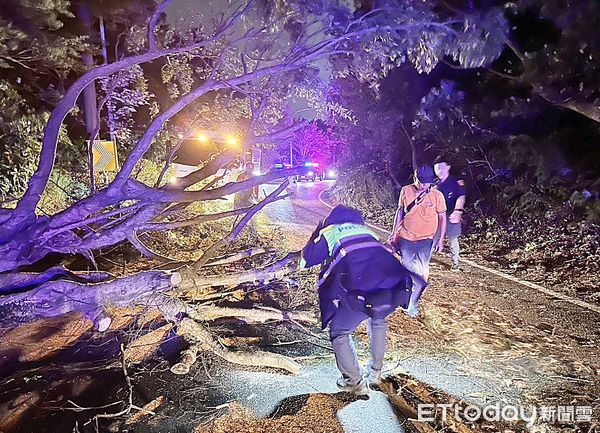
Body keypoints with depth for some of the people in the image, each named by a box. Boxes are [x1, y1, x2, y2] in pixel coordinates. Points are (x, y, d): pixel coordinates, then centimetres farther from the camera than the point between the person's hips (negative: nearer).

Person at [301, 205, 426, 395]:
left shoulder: (328, 233, 17)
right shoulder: (366, 230, 29)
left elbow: (305, 261, 25)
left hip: (361, 295, -5)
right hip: (397, 289, 5)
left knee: (339, 333, 23)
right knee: (378, 320, 37)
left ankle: (355, 383, 26)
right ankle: (375, 372, 46)